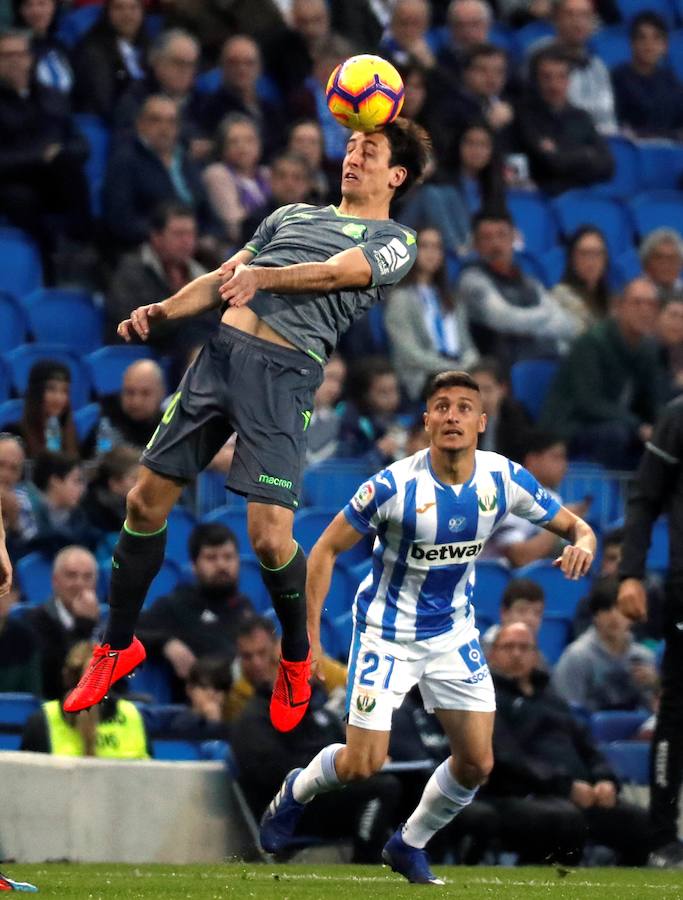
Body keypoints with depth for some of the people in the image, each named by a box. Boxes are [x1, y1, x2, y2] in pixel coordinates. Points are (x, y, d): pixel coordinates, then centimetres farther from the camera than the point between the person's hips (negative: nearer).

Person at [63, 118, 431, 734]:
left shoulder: (395, 241, 10)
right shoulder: (293, 214, 28)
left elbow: (334, 273, -9)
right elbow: (225, 278, 24)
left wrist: (263, 277, -26)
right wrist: (163, 310, 6)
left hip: (285, 371, -5)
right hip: (222, 350, 5)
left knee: (269, 535, -15)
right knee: (146, 501, 3)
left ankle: (297, 657, 12)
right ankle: (119, 648, 19)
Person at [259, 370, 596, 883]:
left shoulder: (505, 480, -13)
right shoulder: (395, 486, -24)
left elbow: (573, 525, -1)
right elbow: (327, 549, -15)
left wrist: (582, 542, -26)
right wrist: (309, 635, -18)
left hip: (454, 633, 4)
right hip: (388, 633, -4)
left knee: (477, 764, 0)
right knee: (363, 765, -7)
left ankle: (410, 845, 25)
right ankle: (297, 791, 27)